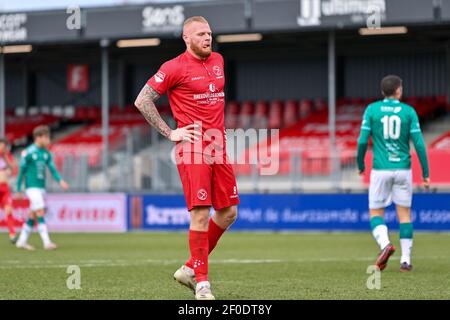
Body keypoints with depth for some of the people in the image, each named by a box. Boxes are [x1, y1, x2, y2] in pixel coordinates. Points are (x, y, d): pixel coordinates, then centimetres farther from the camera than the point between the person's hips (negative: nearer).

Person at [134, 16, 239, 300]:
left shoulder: (218, 60, 14)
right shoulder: (175, 68, -7)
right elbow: (142, 101, -6)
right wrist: (170, 133, -9)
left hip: (218, 148, 7)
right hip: (193, 149, -7)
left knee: (228, 212, 6)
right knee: (201, 214, -10)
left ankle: (190, 269, 18)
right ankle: (202, 283, -3)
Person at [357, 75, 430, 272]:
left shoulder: (372, 110, 0)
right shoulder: (409, 111, 1)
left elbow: (363, 140, -4)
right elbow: (419, 143, -3)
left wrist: (360, 164, 12)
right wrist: (425, 173, 3)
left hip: (380, 169, -1)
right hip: (403, 168, 1)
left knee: (376, 214, 8)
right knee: (404, 214, 9)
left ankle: (385, 244, -20)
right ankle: (405, 260, 5)